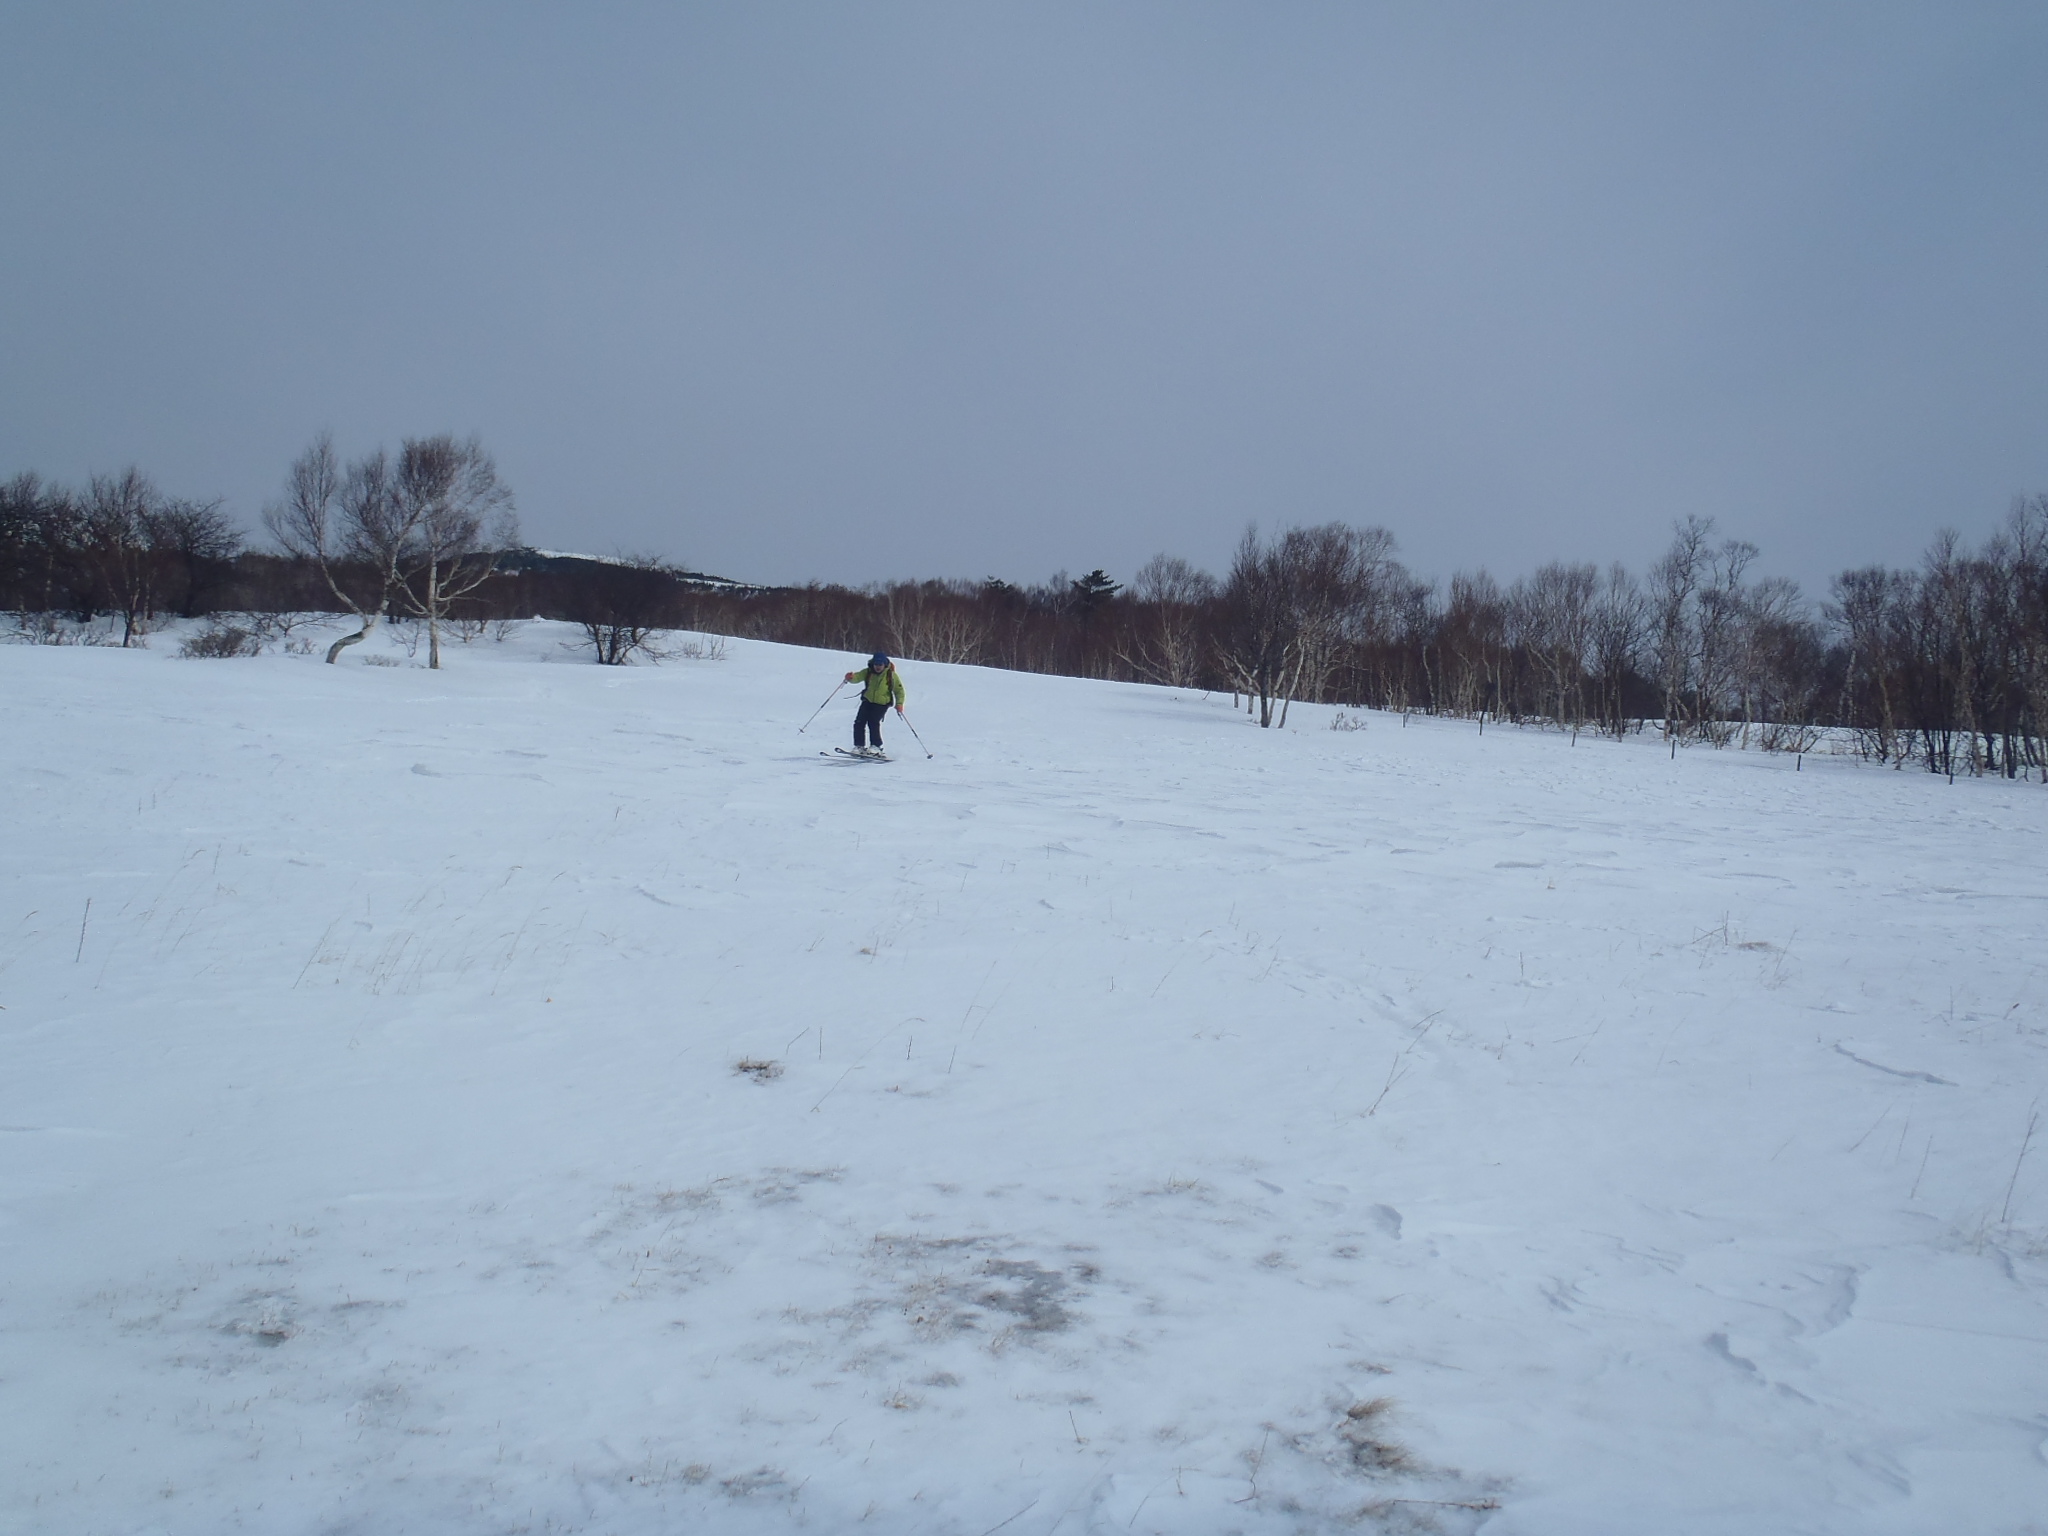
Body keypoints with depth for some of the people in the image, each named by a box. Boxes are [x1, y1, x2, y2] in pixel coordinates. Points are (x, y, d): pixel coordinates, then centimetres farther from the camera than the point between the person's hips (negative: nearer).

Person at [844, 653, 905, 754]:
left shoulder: (891, 675, -8)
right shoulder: (868, 672, -1)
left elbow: (899, 690, -4)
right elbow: (858, 677, -14)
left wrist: (899, 703, -16)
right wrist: (851, 677, -38)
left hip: (882, 703, -4)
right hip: (868, 700, 4)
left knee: (873, 722, -21)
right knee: (859, 722, -6)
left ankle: (876, 746, -11)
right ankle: (859, 746, 5)